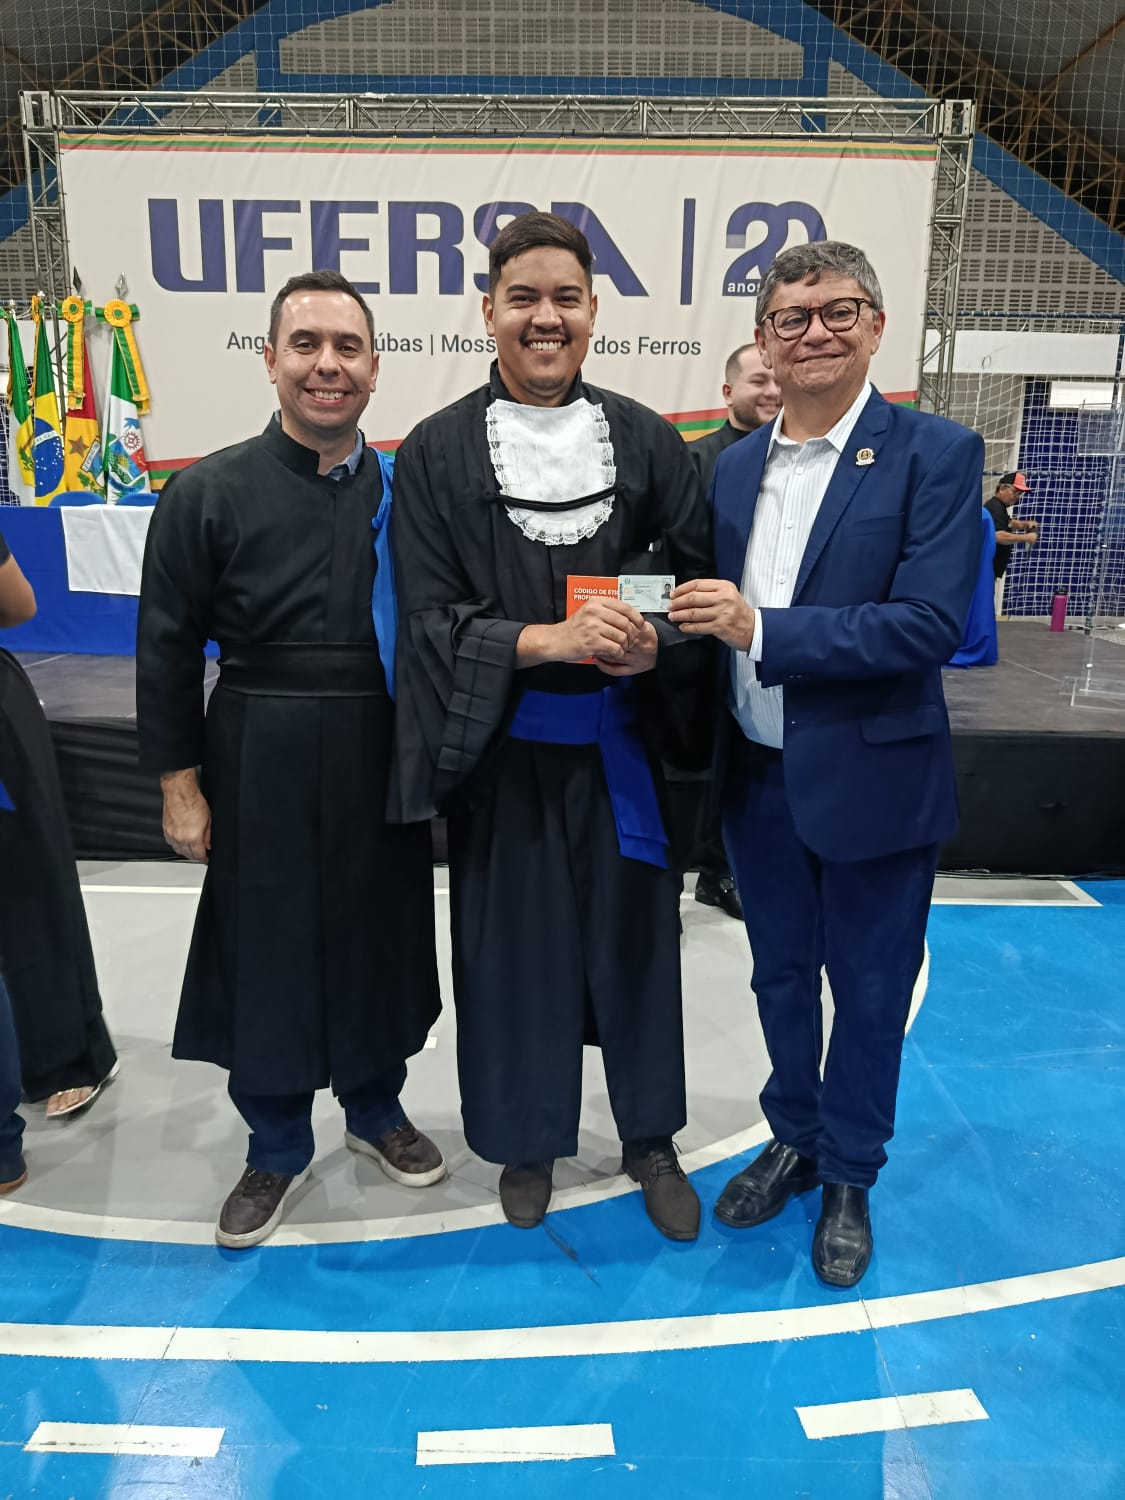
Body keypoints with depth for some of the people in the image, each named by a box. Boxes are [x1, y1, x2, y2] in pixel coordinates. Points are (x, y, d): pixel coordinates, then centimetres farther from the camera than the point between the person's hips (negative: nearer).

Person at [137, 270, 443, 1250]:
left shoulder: (405, 491, 2)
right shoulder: (210, 494, -4)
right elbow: (168, 649, -2)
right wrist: (179, 783, -4)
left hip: (384, 763, 2)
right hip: (262, 767, -2)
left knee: (381, 937, 14)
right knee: (264, 949, 8)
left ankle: (376, 1108, 39)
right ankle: (277, 1148, 30)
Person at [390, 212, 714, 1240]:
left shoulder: (643, 439, 4)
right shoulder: (437, 451, -2)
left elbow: (700, 577, 5)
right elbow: (429, 614, -7)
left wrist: (655, 645, -16)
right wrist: (552, 638, -22)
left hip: (619, 739, 2)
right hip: (501, 745, -1)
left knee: (632, 930, 11)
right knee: (514, 938, 9)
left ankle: (651, 1139, 33)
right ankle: (527, 1138, 33)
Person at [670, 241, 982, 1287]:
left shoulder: (935, 454, -10)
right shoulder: (734, 467, 6)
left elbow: (930, 623, -20)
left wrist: (763, 630, -24)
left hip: (871, 780, -4)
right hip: (759, 778, 5)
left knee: (868, 993, 13)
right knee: (781, 980, 20)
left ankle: (849, 1177, 36)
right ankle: (793, 1140, 43)